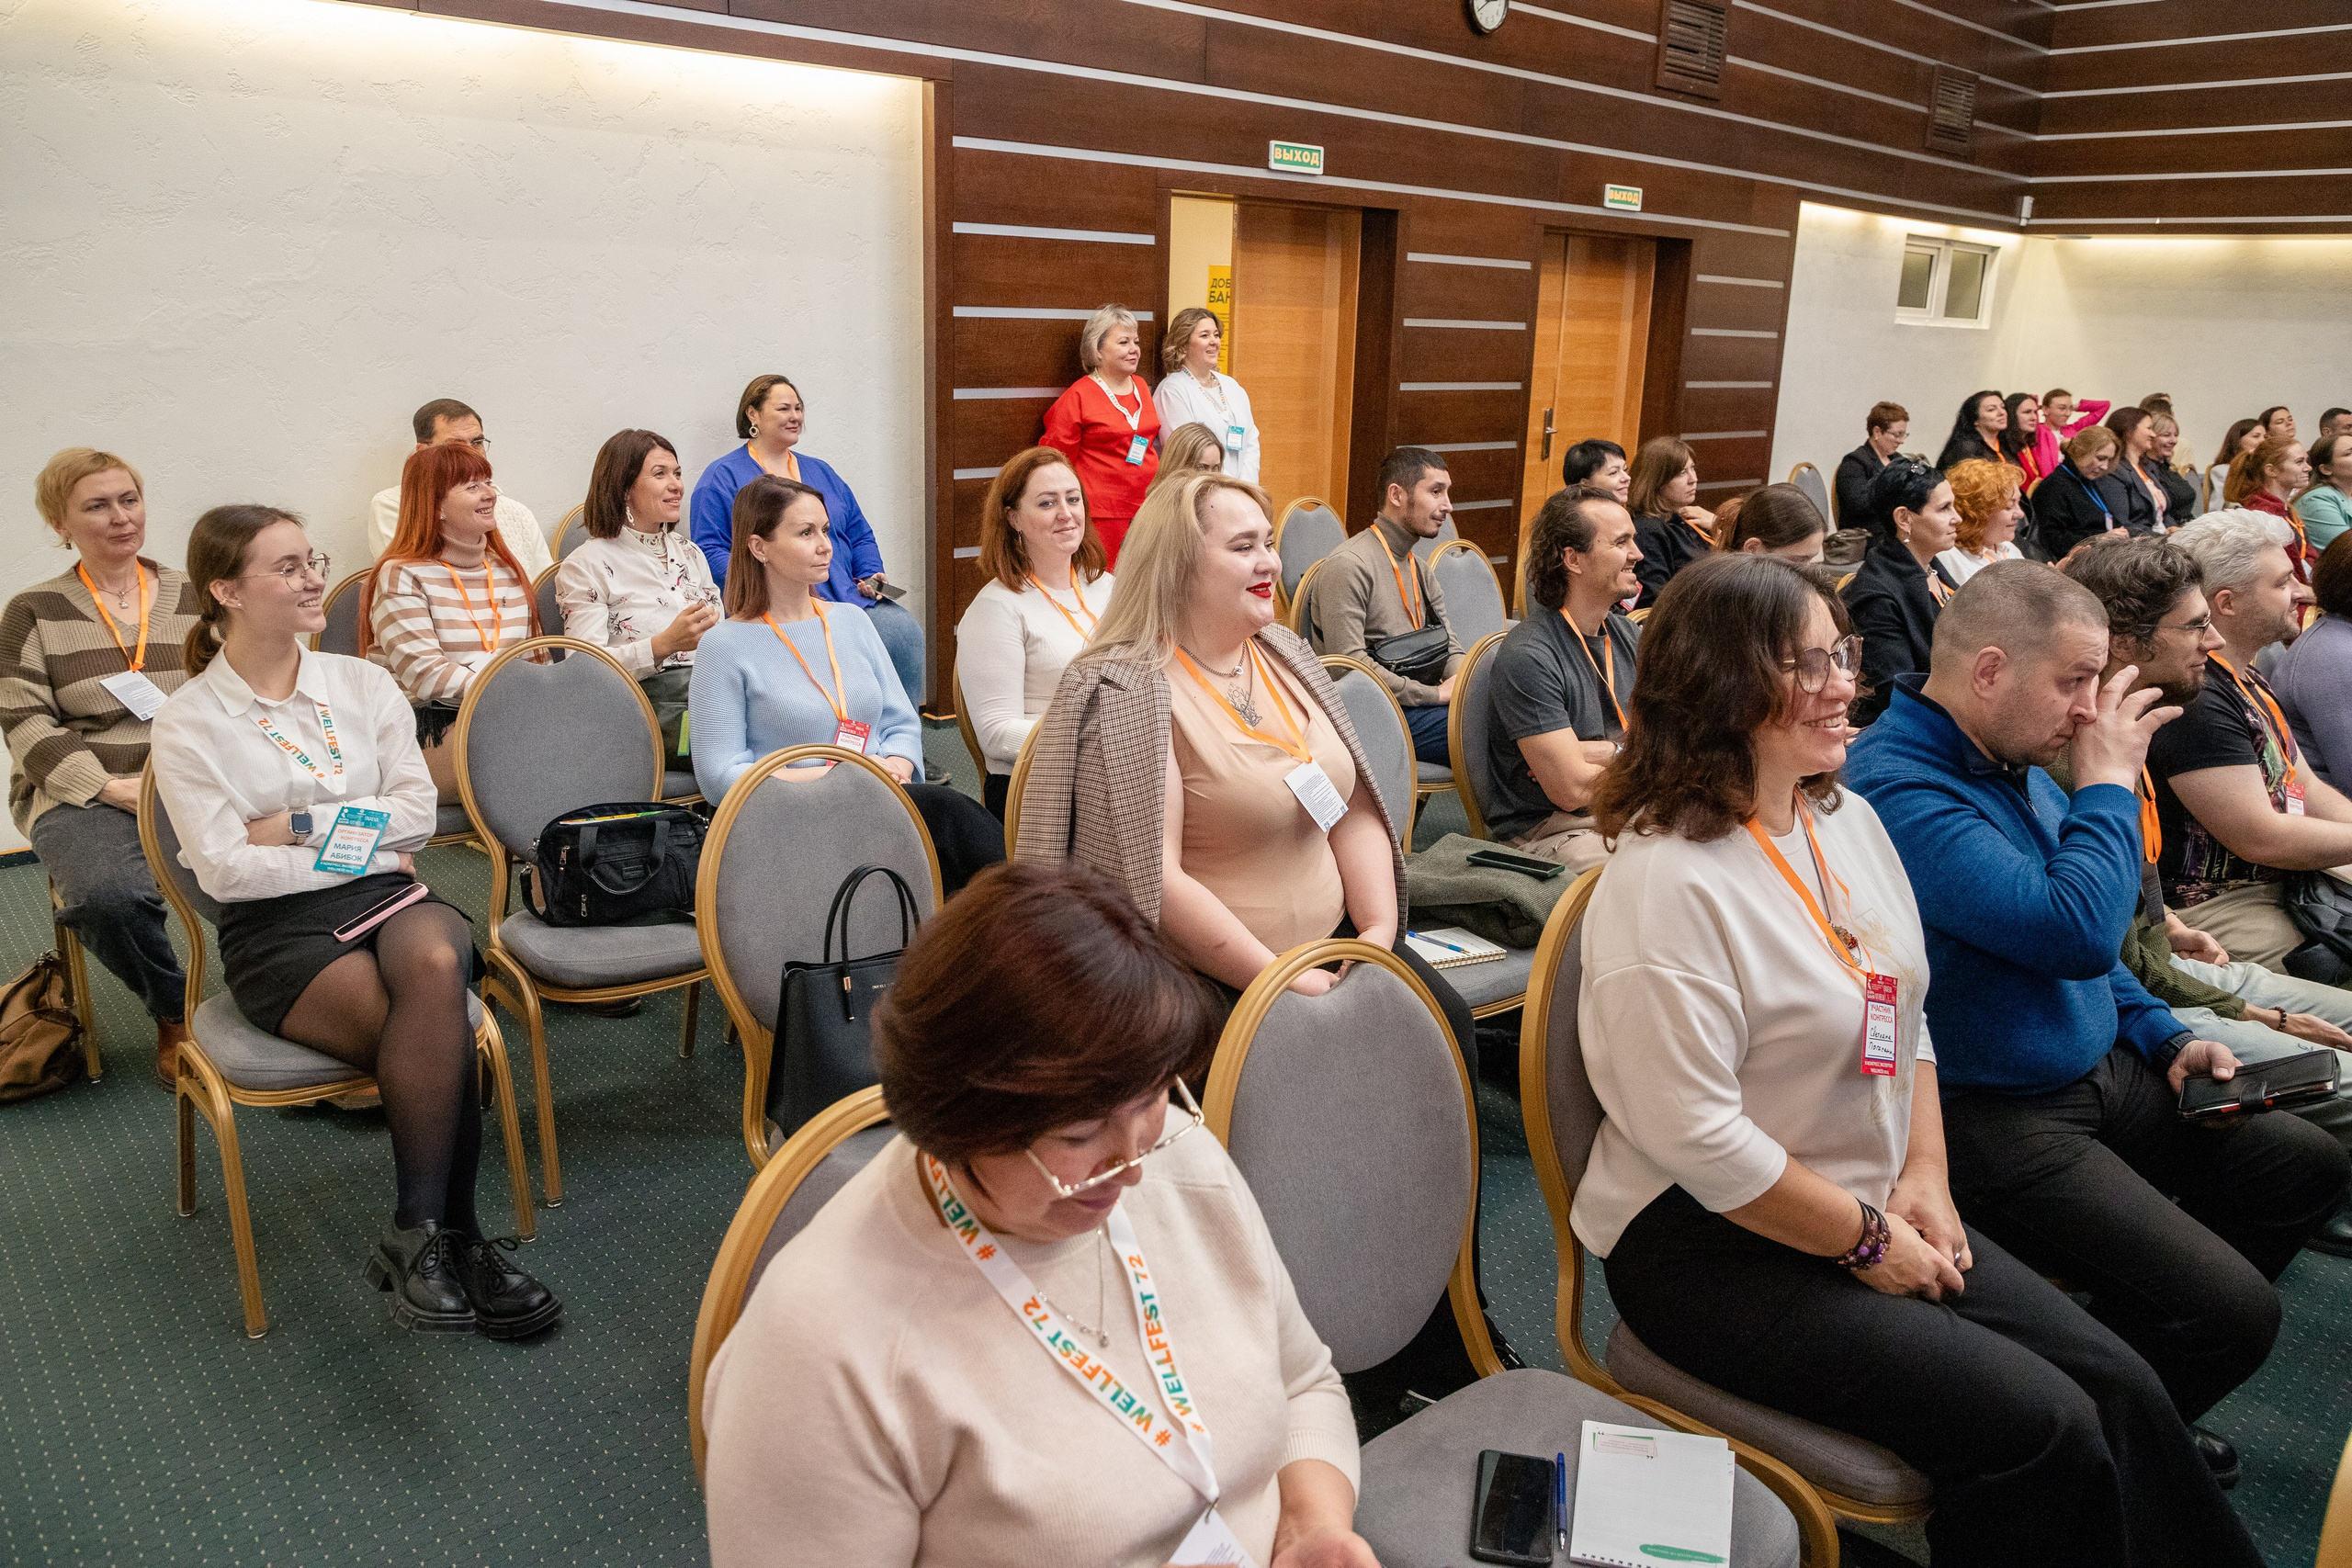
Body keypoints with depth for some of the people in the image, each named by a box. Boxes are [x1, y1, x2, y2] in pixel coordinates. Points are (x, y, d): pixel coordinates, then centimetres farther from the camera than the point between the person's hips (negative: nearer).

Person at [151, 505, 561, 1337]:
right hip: (275, 929, -2)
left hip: (384, 893, 3)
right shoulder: (189, 722, 3)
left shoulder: (364, 683, 13)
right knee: (441, 1035, -31)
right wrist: (357, 851, -7)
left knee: (436, 962, -35)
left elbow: (417, 813, 5)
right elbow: (222, 867, -5)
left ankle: (417, 1235, -28)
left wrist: (303, 825, -5)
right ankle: (455, 1234, -19)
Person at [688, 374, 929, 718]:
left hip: (849, 598, 5)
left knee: (905, 631, -24)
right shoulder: (722, 478, 9)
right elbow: (711, 551, -1)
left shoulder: (821, 472, 27)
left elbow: (860, 535, 29)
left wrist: (871, 576, 8)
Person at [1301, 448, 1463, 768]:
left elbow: (1448, 643, 19)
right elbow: (1351, 663, -19)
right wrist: (1436, 693, -15)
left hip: (1417, 701, 9)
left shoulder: (1417, 567, 20)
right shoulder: (1348, 566, -11)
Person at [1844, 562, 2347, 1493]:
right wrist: (2108, 781, -19)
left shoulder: (2016, 762, 8)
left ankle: (2144, 1400, 24)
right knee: (2235, 1310, -15)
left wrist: (2164, 1037, 11)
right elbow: (2073, 931, -33)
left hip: (2097, 1072, 10)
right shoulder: (1897, 787, -25)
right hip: (1994, 1124, -10)